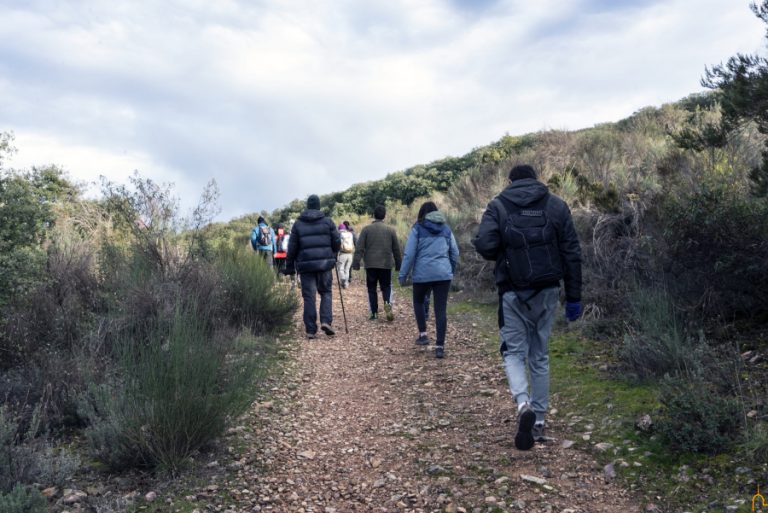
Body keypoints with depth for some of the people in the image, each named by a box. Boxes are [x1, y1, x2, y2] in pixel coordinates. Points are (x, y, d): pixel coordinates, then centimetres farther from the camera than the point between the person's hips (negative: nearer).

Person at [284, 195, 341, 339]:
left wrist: (289, 266, 9)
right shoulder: (327, 221, 3)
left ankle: (311, 330, 4)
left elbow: (292, 247, 2)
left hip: (305, 264, 0)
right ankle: (326, 321, -6)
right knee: (326, 292, 13)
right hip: (325, 263, 0)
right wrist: (332, 255, 21)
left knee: (309, 297, 4)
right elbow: (337, 242, 2)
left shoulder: (298, 223, 5)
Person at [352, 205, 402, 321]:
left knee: (371, 289, 9)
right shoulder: (390, 230, 3)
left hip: (370, 265, -1)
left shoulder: (366, 229, -1)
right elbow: (396, 249, 8)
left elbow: (359, 248, -5)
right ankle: (387, 303, -17)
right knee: (386, 287, 11)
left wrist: (356, 263, -2)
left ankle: (374, 313, 9)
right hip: (386, 264, 1)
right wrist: (398, 264, 16)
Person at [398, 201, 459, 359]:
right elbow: (455, 253, 16)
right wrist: (451, 271, 28)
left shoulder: (418, 229, 1)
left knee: (418, 301, 23)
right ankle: (440, 346, -2)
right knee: (441, 310, 1)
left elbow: (409, 254, -4)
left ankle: (423, 334, 13)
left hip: (423, 274, -2)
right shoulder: (446, 229, 12)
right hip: (443, 274, 2)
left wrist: (403, 275, 1)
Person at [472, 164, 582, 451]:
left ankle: (523, 404, -16)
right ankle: (538, 421, 19)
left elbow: (484, 246, -15)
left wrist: (505, 255, 8)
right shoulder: (555, 205, 5)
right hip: (547, 291, 3)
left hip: (513, 293, -2)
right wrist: (574, 297, 5)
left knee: (513, 352, 9)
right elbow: (572, 253, 1)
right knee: (540, 356, 14)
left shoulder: (498, 206, -1)